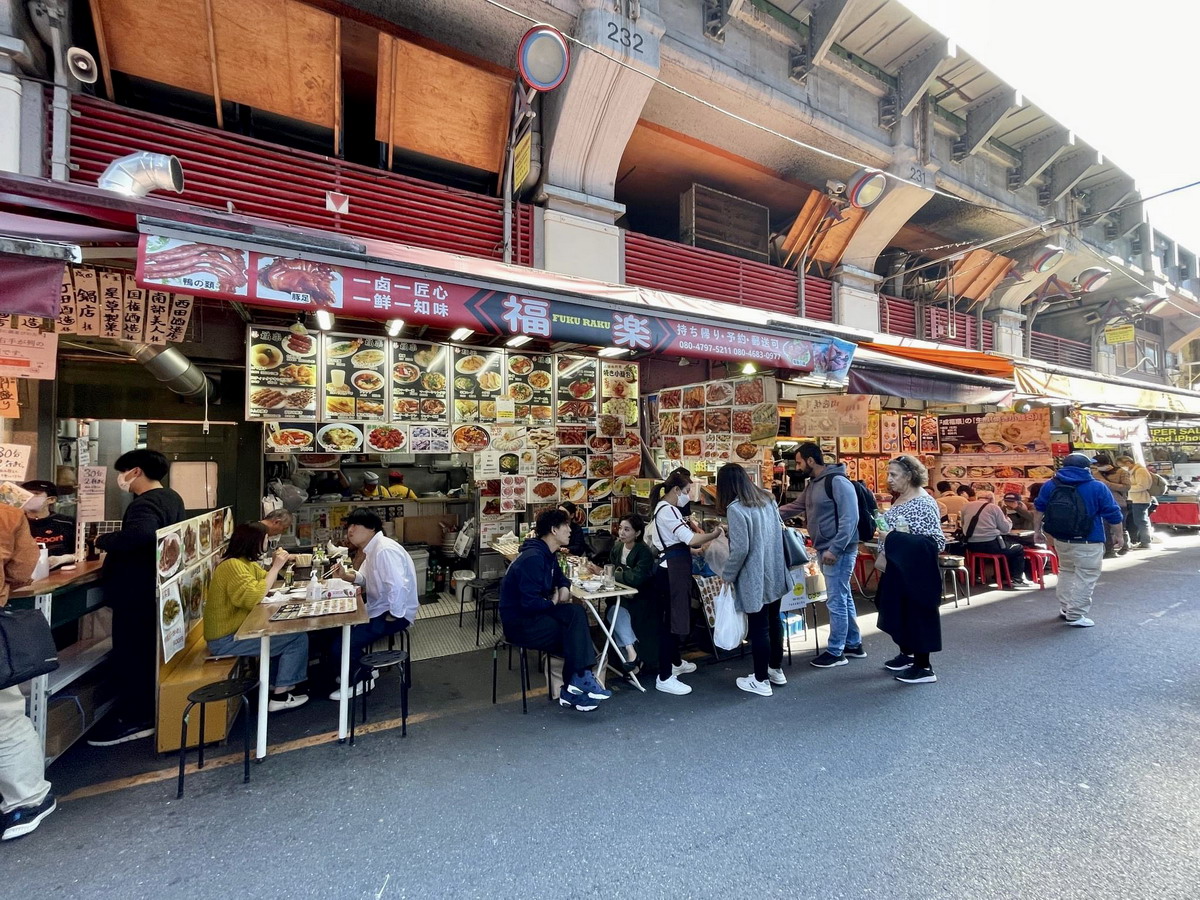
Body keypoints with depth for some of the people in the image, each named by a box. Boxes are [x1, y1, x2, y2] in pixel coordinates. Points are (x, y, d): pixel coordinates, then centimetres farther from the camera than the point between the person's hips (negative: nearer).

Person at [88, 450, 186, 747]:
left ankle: (134, 719, 9)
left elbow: (138, 534, -41)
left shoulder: (146, 503, -21)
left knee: (130, 653, 0)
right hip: (154, 586, 10)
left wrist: (103, 541, -24)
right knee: (146, 651, 19)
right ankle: (146, 709, 31)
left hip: (136, 590, -10)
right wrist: (114, 544, 12)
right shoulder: (172, 498, 10)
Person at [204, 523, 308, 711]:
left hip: (237, 630, 10)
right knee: (298, 638, -12)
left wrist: (275, 564, -3)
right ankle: (279, 696, -4)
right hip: (226, 640, -10)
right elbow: (254, 598, -32)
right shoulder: (232, 565, -22)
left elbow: (266, 583, 13)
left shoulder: (247, 562, 9)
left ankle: (276, 682, 23)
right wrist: (276, 567, -25)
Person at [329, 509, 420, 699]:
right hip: (379, 609, 11)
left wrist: (394, 616, -23)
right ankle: (361, 669, 32)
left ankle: (361, 679, 14)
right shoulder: (371, 549, 8)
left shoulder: (385, 550, -27)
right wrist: (345, 575, 0)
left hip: (395, 614, -11)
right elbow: (365, 578, 20)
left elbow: (399, 585, -35)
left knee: (340, 645, -14)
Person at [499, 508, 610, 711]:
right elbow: (530, 603, -30)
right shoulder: (533, 558, -24)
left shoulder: (548, 554, 7)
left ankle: (573, 687, -8)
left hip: (535, 612, 9)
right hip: (519, 622, -8)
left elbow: (559, 576, 25)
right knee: (575, 635, -13)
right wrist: (553, 603, -10)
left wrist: (564, 587, 1)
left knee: (576, 613, -12)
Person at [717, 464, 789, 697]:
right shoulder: (767, 499, 5)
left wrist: (727, 575, -8)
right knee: (774, 620, 19)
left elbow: (740, 549, -22)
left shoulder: (735, 509, -20)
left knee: (758, 627, 4)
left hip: (754, 578, -8)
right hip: (774, 573, 8)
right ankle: (776, 670, 35)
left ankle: (761, 681, 17)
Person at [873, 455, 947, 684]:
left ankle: (924, 667, 15)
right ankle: (906, 654, 33)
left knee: (917, 614, 2)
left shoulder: (924, 503, -18)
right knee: (898, 612, 17)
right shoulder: (898, 500, 7)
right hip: (896, 569, 9)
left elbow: (938, 542, -21)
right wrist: (884, 554, 9)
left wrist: (899, 539, -26)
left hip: (915, 571, -8)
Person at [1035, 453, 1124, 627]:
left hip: (1060, 539, 5)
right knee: (1085, 578, 2)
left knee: (1066, 571, 21)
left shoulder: (1050, 485, 3)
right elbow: (1114, 515, -2)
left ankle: (1064, 608, 25)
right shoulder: (1097, 488, -8)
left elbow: (1039, 508, 10)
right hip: (1088, 542, -4)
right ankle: (1075, 616, 3)